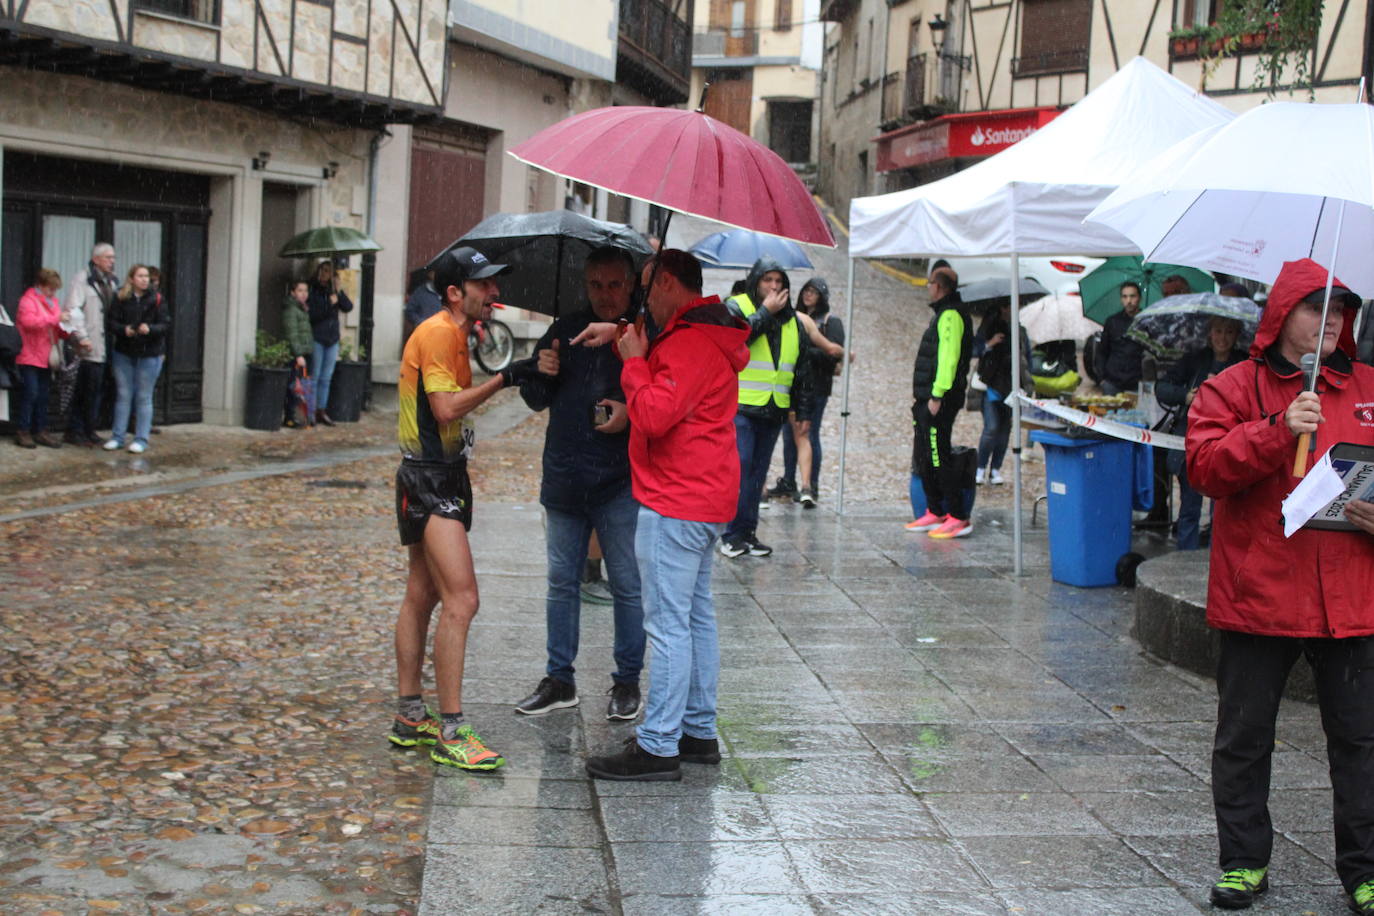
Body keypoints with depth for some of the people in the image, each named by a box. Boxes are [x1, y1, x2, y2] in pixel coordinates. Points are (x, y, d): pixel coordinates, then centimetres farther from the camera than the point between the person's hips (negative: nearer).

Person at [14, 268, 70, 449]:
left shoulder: (51, 301, 16)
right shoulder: (28, 300, -8)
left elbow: (57, 329, 22)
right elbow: (29, 321, -26)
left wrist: (68, 332, 0)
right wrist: (56, 319, -29)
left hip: (46, 358, 8)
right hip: (29, 358, -7)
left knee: (43, 396, 9)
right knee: (30, 393, -8)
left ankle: (40, 431, 15)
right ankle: (22, 432, -2)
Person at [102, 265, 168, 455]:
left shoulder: (156, 299, -2)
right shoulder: (120, 298, 0)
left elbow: (165, 324, -5)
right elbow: (110, 322, -1)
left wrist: (150, 329, -24)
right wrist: (124, 329, -20)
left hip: (149, 355, -2)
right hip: (124, 354, 2)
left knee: (144, 397, 4)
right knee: (123, 395, 9)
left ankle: (141, 439, 9)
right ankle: (118, 437, 16)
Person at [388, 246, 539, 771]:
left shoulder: (454, 333, 15)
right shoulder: (437, 334, -16)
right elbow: (446, 409, -24)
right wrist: (502, 379, -21)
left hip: (441, 476, 11)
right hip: (430, 479, -11)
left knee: (422, 596, 15)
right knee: (461, 599, -15)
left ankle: (409, 717, 23)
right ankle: (450, 733, -13)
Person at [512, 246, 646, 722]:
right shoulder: (566, 330, 10)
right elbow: (536, 401, 16)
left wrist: (632, 415, -20)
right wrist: (541, 374, -4)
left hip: (621, 484, -4)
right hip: (564, 480, 5)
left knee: (628, 586, 3)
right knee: (561, 582, 11)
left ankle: (627, 681, 16)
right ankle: (559, 679, 22)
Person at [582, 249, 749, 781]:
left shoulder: (689, 344, -18)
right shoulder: (713, 337, 16)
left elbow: (654, 416, -25)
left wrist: (634, 363, -11)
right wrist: (642, 356, 9)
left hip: (675, 507, -11)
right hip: (705, 500, 11)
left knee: (668, 623, -9)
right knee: (697, 616, 16)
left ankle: (658, 747, -6)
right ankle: (699, 732, 24)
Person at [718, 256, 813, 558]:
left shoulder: (792, 321, 16)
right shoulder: (736, 306, 0)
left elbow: (802, 370, 20)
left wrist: (803, 412, 17)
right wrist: (766, 312, -15)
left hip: (773, 411, 5)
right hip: (739, 407, -5)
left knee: (757, 473, 8)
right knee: (739, 468, -11)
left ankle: (747, 532, 13)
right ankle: (732, 534, -5)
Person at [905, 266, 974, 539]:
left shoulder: (951, 315, -14)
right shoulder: (943, 313, 19)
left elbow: (948, 357, -22)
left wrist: (937, 396, -23)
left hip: (940, 401, -11)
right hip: (928, 399, 11)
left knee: (938, 458, -11)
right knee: (924, 458, 14)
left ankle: (959, 518, -10)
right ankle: (934, 513, 21)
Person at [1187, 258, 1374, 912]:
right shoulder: (1232, 389, 1)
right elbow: (1204, 465, -13)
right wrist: (1278, 431, -23)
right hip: (1258, 594, -2)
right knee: (1243, 737, 7)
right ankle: (1244, 862, 20)